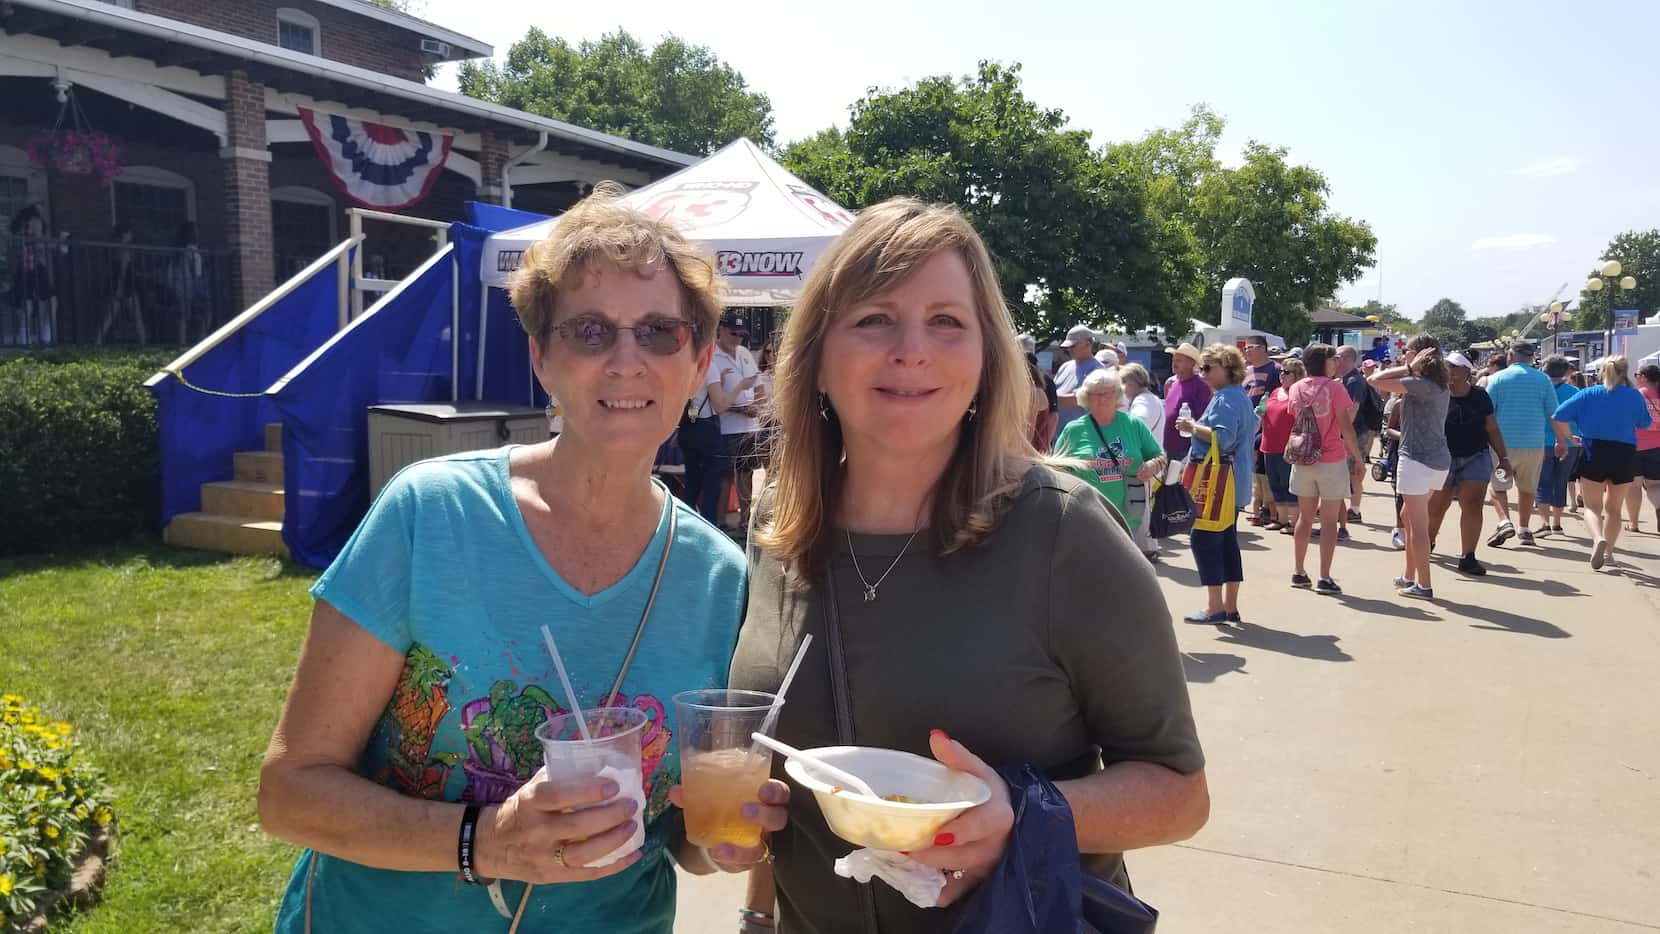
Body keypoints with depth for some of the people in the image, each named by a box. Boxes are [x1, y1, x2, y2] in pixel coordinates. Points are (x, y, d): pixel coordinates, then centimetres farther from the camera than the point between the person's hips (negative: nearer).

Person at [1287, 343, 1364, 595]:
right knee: (1329, 521, 2)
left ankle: (1299, 572, 19)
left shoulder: (1296, 388, 4)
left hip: (1303, 460, 4)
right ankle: (1324, 578, 1)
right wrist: (1357, 455, -4)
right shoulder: (1334, 387, -10)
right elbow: (1345, 427, -12)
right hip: (1332, 461, -4)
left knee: (1305, 518, 15)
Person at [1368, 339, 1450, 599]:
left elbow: (1376, 381, -19)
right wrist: (1409, 369, 13)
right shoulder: (1439, 385, 13)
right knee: (1408, 516, 21)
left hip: (1418, 459, -9)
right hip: (1437, 459, 10)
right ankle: (1410, 576, 29)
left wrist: (1408, 368, -12)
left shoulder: (1419, 384, -16)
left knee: (1418, 523, -3)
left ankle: (1424, 585, 1)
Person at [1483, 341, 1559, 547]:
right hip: (1534, 443, 2)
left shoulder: (1498, 378, -2)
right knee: (1527, 488, 14)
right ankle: (1525, 530, 17)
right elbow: (1553, 415, 4)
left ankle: (1504, 521, -11)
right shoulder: (1543, 380, 5)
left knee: (1497, 485, 8)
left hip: (1503, 442, -2)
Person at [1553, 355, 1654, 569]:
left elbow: (1558, 417, -7)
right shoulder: (1635, 396, 1)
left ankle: (1598, 538, -25)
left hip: (1594, 453, -1)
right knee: (1613, 507, 16)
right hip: (1625, 455, 1)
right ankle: (1608, 550, 17)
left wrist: (1562, 440, 7)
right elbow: (1646, 424, 12)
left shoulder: (1588, 394, -1)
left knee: (1593, 506, 3)